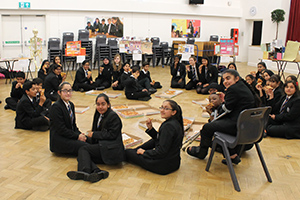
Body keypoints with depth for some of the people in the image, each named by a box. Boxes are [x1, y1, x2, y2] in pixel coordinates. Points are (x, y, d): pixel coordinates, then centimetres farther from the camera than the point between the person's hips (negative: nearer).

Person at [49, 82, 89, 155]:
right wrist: (77, 136, -16)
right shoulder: (56, 107, -16)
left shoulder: (71, 105, 10)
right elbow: (61, 129, -20)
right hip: (59, 140, -8)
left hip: (71, 135, 8)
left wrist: (79, 133, -5)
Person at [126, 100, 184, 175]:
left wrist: (145, 152, -10)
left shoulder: (168, 126, -25)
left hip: (164, 166, -9)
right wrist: (150, 128, 2)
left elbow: (161, 152, -24)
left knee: (127, 152, 0)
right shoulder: (175, 123, 5)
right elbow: (158, 139, 16)